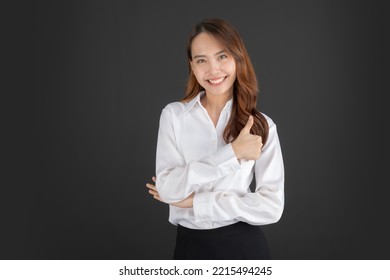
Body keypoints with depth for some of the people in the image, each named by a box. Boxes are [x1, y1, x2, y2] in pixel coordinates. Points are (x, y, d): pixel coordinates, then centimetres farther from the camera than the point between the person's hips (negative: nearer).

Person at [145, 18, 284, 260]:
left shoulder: (262, 125, -6)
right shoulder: (173, 115, -4)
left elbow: (272, 206, -13)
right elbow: (167, 188, -15)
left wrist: (194, 201, -16)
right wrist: (232, 152, -20)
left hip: (244, 246, 0)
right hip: (191, 246, 1)